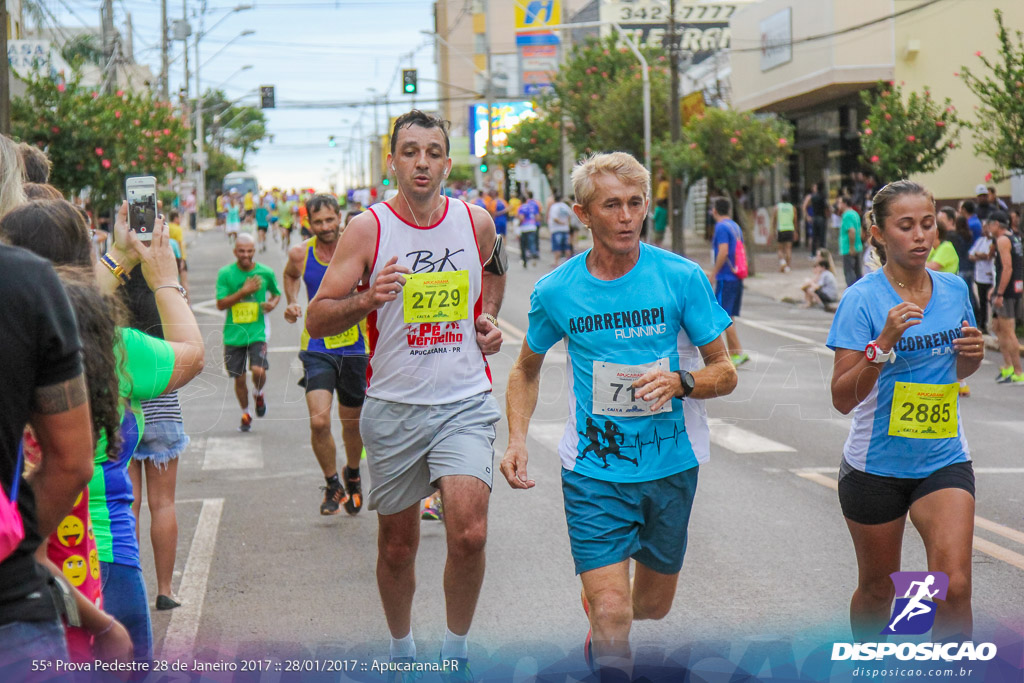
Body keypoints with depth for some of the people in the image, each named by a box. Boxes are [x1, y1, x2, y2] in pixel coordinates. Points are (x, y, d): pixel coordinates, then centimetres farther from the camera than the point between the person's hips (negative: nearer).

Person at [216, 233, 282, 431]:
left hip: (257, 332, -1)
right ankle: (245, 414, 31)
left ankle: (258, 394, 16)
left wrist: (272, 304, -5)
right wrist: (244, 292, -16)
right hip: (233, 333, 1)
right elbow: (220, 304, -7)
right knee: (239, 378, 7)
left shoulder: (265, 272, 0)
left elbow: (277, 294, 18)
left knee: (258, 370, -20)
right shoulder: (225, 273, -3)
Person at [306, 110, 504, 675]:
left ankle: (455, 650, 7)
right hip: (393, 406, 0)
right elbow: (317, 320, -6)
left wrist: (489, 319, 9)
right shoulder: (367, 229, -6)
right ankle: (401, 650, 35)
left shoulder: (477, 223, 2)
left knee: (469, 534, -16)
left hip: (464, 401, 1)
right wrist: (368, 300, -24)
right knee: (397, 546, 10)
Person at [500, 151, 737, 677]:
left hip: (671, 464, 2)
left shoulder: (681, 277, -7)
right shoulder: (555, 291, -4)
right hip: (593, 470, -1)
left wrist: (680, 383, -23)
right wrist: (517, 441, -3)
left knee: (653, 605, 19)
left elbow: (724, 372, -1)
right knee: (613, 614, -14)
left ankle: (598, 599, 52)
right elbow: (526, 370, 13)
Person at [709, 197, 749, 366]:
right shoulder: (735, 227, 16)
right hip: (736, 278, 9)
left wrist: (713, 274, -14)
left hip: (726, 278, -9)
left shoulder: (721, 227, -11)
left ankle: (739, 353, -13)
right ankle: (732, 354, 15)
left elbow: (723, 252, -20)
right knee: (728, 318, 14)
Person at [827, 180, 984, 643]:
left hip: (944, 461, 3)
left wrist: (972, 355, -5)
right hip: (876, 464, -3)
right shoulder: (862, 299, -13)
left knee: (955, 587, -14)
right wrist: (884, 344, -31)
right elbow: (843, 398, -18)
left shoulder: (954, 289, 1)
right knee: (877, 590, 14)